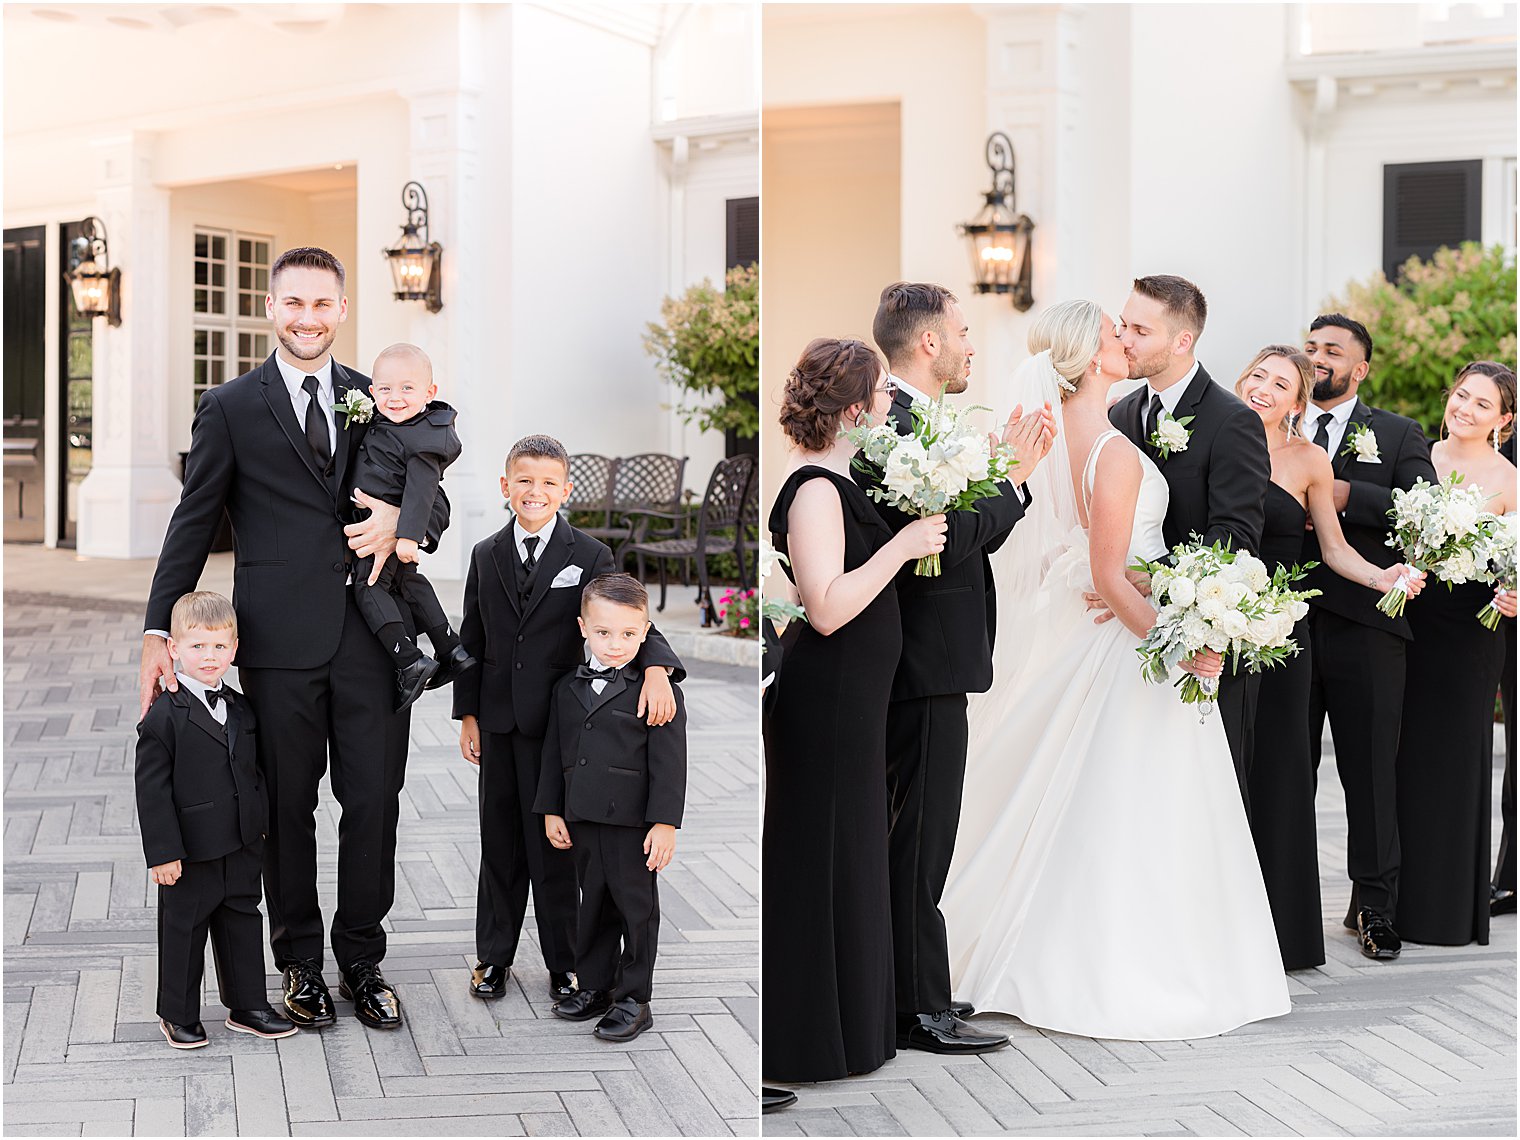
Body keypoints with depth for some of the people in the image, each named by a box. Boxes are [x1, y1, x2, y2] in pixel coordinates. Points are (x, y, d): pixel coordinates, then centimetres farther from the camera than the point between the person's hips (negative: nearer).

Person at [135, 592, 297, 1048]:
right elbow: (152, 789, -14)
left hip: (240, 849, 6)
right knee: (183, 929, 7)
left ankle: (248, 1007, 26)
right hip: (190, 853, -6)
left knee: (243, 923, 14)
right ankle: (178, 1015, 21)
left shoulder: (240, 709, 7)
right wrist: (162, 852, -17)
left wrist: (259, 830, 15)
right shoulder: (164, 717, -13)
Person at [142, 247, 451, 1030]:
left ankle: (362, 960, 22)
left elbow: (433, 498, 15)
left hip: (371, 636, 2)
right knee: (288, 809, 8)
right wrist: (158, 631, -4)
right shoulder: (230, 409, 3)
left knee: (374, 804, 6)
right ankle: (300, 963, 23)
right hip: (280, 642, -2)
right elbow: (193, 524, 3)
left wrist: (402, 519, -10)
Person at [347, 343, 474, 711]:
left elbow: (421, 490, -27)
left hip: (388, 529, -10)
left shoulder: (422, 442, -22)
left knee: (369, 586, -8)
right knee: (407, 582, 22)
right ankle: (451, 651, 28)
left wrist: (408, 536, -32)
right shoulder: (385, 423, 4)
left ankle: (409, 662, -13)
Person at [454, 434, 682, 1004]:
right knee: (500, 843, 11)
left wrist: (656, 669, -30)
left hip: (560, 722, -3)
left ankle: (564, 963, 14)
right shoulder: (486, 556, 8)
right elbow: (472, 641, 12)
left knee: (556, 845, 3)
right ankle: (493, 956, 23)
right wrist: (468, 715, 9)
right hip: (499, 723, 3)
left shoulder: (589, 556, -2)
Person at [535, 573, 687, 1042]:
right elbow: (554, 753, 14)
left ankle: (633, 999, 13)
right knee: (593, 904, 16)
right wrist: (551, 810, 11)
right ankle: (594, 987, 28)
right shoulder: (567, 689, 8)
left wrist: (665, 823, -16)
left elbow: (668, 762, -12)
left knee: (637, 908, 4)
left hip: (634, 823, -5)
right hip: (583, 822, 5)